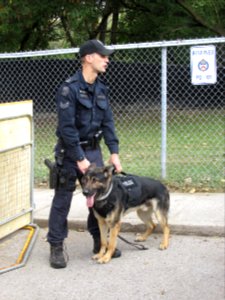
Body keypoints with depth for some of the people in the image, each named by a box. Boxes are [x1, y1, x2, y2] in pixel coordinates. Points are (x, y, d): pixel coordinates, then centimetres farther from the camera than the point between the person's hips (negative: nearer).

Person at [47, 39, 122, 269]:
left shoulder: (101, 89, 5)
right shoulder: (69, 88, -16)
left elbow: (107, 122, 6)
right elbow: (67, 128, -19)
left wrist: (114, 152, -3)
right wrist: (79, 159, -20)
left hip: (93, 149, 6)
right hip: (70, 151, -6)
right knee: (62, 200, 2)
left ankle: (100, 241, 23)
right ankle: (56, 247, 12)